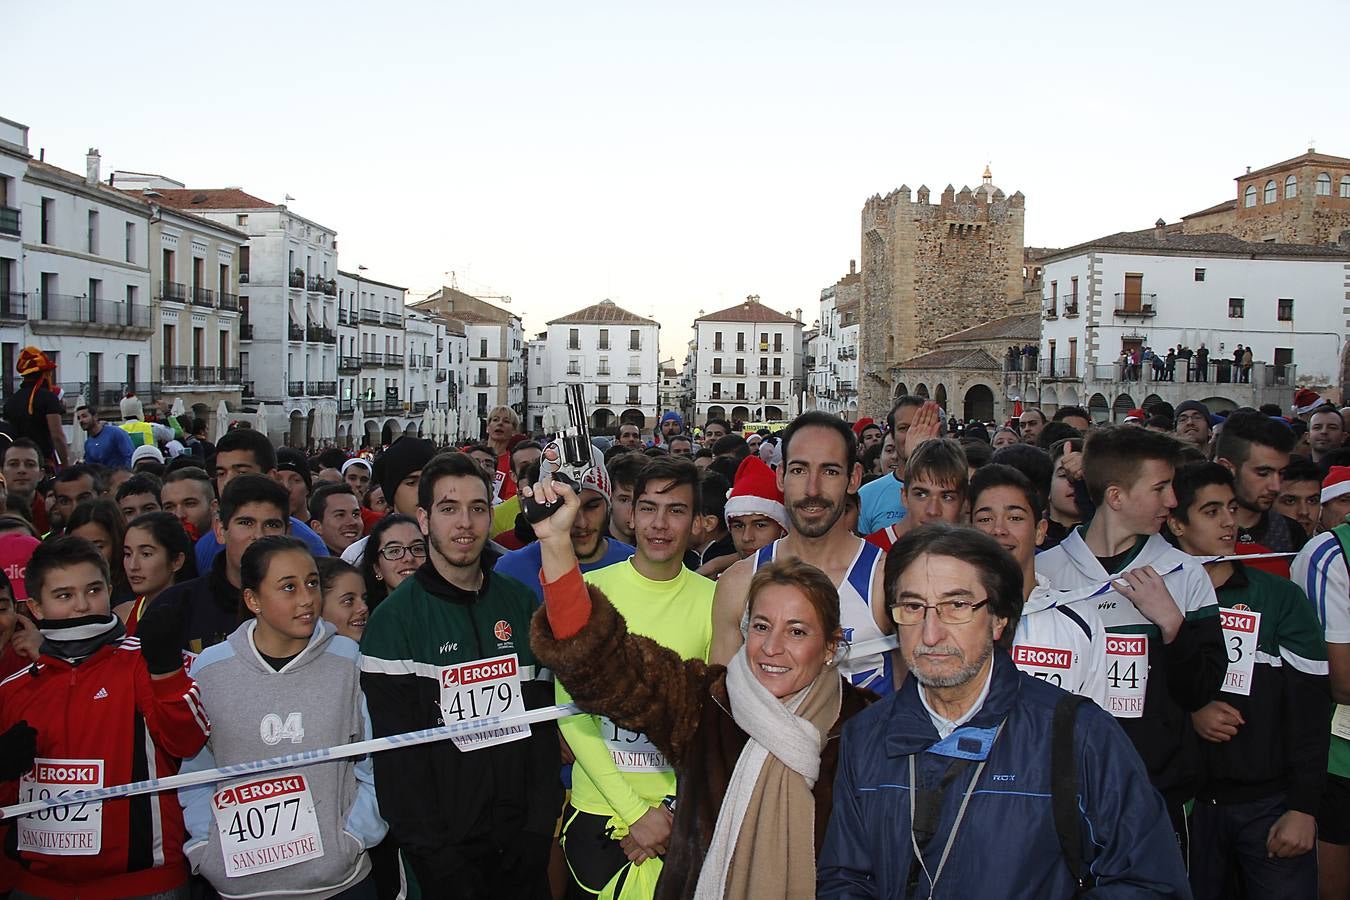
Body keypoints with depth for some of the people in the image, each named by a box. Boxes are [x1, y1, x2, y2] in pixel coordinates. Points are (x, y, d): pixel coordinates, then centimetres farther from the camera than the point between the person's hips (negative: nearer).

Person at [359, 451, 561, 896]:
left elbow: (544, 718, 3)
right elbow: (397, 755, -12)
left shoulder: (521, 602, 3)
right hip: (446, 848, -3)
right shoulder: (394, 619, -9)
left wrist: (539, 828, -4)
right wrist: (440, 859, -15)